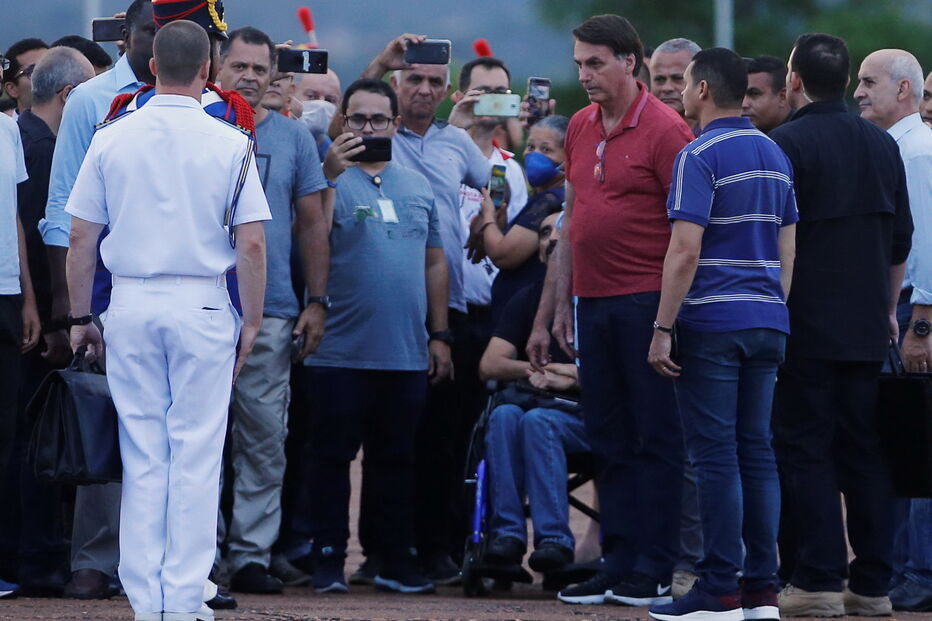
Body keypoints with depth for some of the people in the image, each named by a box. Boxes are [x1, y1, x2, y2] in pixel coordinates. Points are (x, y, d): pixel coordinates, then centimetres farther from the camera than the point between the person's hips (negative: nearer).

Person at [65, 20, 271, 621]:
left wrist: (80, 317, 13)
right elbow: (252, 244, -6)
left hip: (131, 303, 2)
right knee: (197, 453, 2)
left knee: (141, 455, 7)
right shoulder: (231, 144, -4)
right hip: (202, 305, -2)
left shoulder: (112, 139, 1)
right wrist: (252, 322, 4)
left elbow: (81, 239, 4)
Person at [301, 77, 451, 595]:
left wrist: (439, 335, 12)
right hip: (340, 353, -4)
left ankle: (397, 560, 16)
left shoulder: (417, 187, 14)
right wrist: (330, 176, -27)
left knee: (396, 459, 10)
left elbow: (434, 262, 17)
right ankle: (328, 557, 5)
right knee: (333, 455, 0)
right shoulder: (330, 179, -1)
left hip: (407, 354, 4)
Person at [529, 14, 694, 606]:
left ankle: (655, 571, 0)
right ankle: (618, 564, 14)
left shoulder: (664, 129, -9)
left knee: (656, 436, -2)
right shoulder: (581, 127, 13)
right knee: (609, 439, 9)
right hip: (594, 302, 7)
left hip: (646, 302, -7)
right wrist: (562, 306, 16)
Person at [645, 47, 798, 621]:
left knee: (716, 456, -5)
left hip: (712, 323, -7)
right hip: (766, 324, 7)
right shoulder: (774, 155, 13)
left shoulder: (701, 156, -11)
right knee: (757, 451, 8)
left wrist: (663, 329, -14)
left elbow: (685, 251, -17)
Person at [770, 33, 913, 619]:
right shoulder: (882, 145, 10)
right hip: (868, 328, 6)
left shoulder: (787, 145, -10)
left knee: (805, 450, -2)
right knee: (866, 454, 8)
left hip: (806, 326, -6)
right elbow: (901, 239, 16)